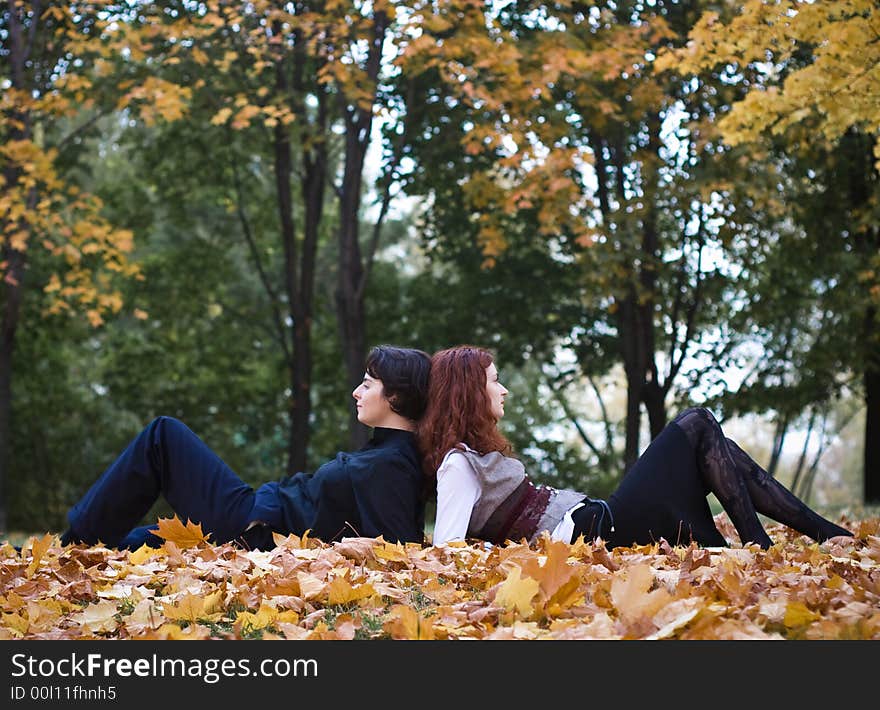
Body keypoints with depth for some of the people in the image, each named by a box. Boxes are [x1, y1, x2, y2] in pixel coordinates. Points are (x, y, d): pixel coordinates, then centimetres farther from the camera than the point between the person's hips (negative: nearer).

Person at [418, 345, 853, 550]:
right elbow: (446, 550, -22)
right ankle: (760, 547, -9)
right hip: (592, 531, -10)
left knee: (719, 454, 9)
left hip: (593, 523, 10)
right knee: (698, 426, -6)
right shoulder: (458, 463, -10)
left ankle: (825, 531, 6)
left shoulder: (475, 453, 19)